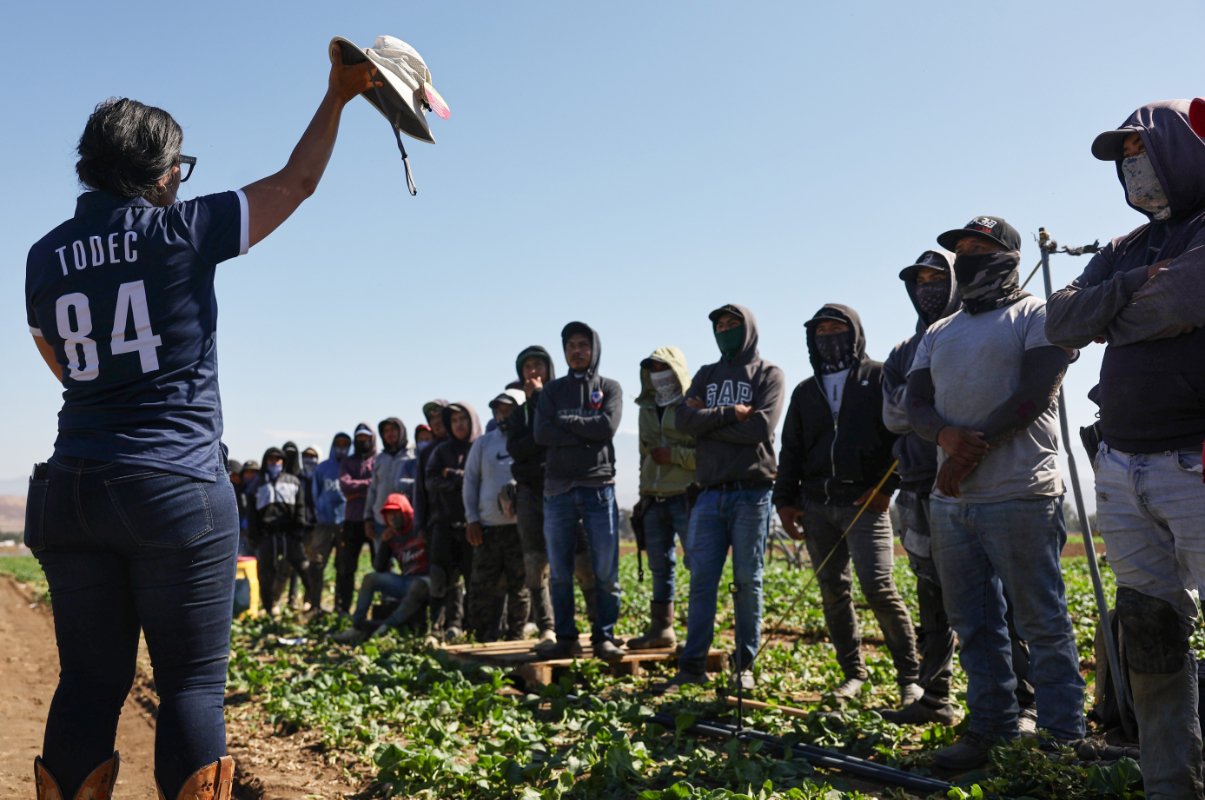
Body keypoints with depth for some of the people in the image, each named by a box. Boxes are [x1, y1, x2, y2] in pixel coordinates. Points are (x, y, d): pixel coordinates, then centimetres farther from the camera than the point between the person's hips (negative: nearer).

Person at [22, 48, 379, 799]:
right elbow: (297, 182, 6)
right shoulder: (181, 230, -4)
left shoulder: (46, 256, 10)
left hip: (72, 488, 5)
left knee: (90, 682, 11)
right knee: (192, 682, 2)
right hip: (176, 487, -5)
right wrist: (339, 94, 17)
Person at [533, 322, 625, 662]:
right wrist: (586, 436, -11)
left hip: (599, 487, -1)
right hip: (558, 489, 2)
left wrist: (565, 422, -5)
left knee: (606, 572, -1)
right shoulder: (553, 390, 12)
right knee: (559, 572, 5)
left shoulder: (609, 388, 9)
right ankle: (565, 638, 14)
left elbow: (607, 427, -10)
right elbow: (542, 434, -4)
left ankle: (604, 637, 9)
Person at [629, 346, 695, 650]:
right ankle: (661, 628, 17)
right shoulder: (647, 409, 19)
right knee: (660, 567, 10)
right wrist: (643, 495, 23)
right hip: (654, 499, 7)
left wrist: (674, 455, -14)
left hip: (686, 497, -7)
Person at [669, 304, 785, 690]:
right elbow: (685, 420, -1)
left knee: (748, 582, 2)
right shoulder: (707, 375, 16)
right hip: (710, 493, 3)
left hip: (751, 492, -3)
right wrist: (731, 413, -10)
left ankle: (745, 665, 12)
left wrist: (709, 420, -5)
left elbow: (761, 427, -11)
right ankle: (692, 665, 6)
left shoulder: (768, 375, 5)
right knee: (701, 580, 1)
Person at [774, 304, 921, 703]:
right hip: (816, 505, 5)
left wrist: (887, 486, -12)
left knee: (878, 587, -13)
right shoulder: (805, 391, 19)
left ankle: (910, 677, 0)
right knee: (833, 590, 6)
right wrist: (785, 499, 10)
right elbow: (791, 450, 19)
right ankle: (854, 673, 17)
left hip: (865, 501, -5)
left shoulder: (880, 377, 4)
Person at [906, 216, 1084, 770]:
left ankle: (1063, 735, 7)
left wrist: (973, 450, -13)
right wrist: (948, 434, -11)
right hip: (949, 500, 6)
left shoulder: (1035, 316, 2)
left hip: (1017, 496, -6)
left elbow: (1034, 395, -10)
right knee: (973, 623, 9)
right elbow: (916, 403, 11)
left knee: (1042, 621, -2)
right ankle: (991, 727, 19)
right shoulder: (938, 333, 21)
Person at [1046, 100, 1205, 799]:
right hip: (1121, 472, 6)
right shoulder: (1122, 252, 19)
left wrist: (1110, 312, -3)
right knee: (1149, 630, 9)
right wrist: (1136, 287, -8)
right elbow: (1061, 322, 6)